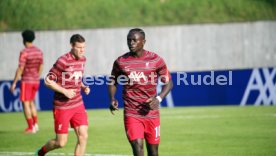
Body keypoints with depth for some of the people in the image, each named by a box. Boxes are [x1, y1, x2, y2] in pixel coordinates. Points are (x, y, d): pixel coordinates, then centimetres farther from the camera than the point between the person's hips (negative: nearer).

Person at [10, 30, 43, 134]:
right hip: (36, 81, 7)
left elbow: (20, 69, -16)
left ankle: (31, 127, -1)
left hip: (26, 81, -6)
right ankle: (35, 124, 14)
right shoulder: (39, 52, 5)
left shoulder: (24, 52, -15)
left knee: (26, 103, 1)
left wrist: (14, 83, -11)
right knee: (31, 102, 20)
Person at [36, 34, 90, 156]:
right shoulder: (63, 61, -17)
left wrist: (83, 87, 4)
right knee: (61, 142, 0)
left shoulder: (82, 59, 7)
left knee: (83, 137, -5)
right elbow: (48, 81, -14)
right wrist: (64, 91, -21)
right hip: (62, 107, -6)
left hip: (78, 105, 6)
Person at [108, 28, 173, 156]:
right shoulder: (120, 62, 1)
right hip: (131, 114, -1)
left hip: (151, 113, 1)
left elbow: (168, 83, 4)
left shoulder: (156, 60, -1)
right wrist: (112, 99, -4)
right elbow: (113, 82, 15)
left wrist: (158, 99, -13)